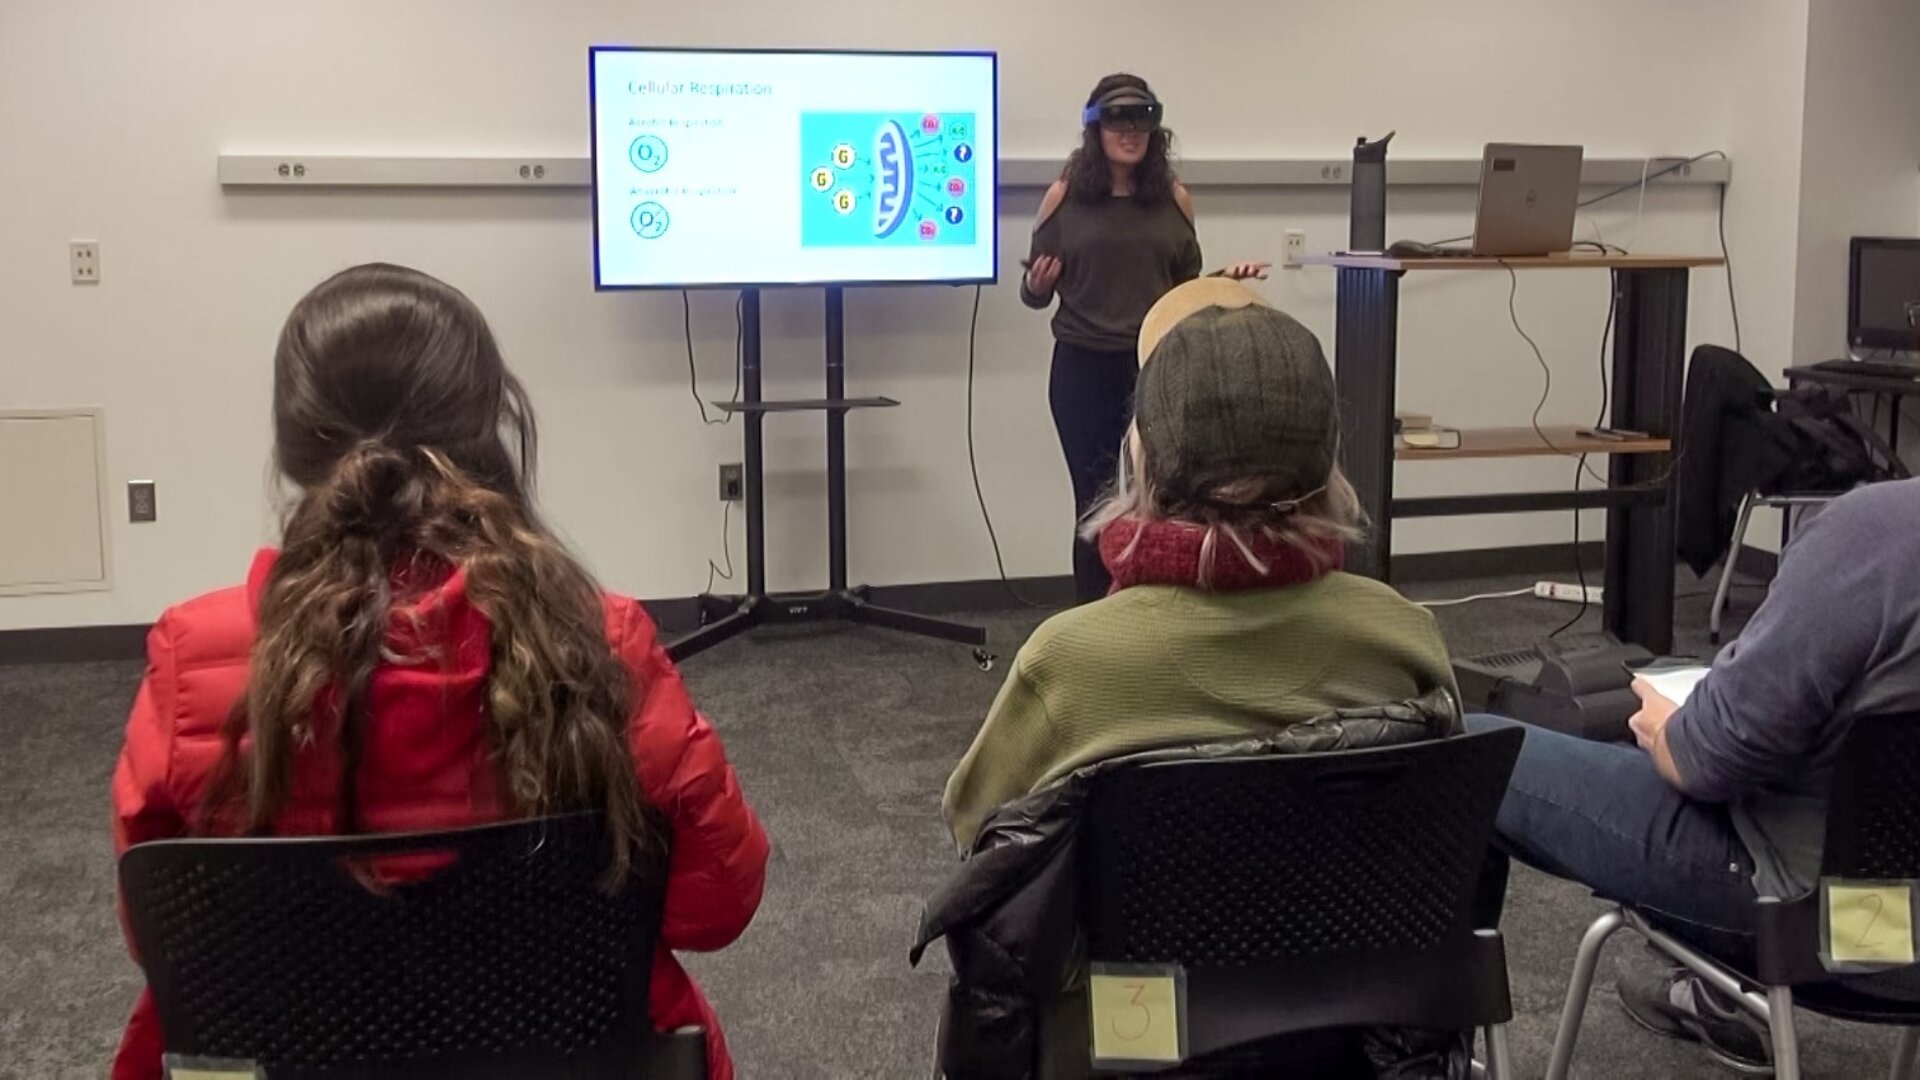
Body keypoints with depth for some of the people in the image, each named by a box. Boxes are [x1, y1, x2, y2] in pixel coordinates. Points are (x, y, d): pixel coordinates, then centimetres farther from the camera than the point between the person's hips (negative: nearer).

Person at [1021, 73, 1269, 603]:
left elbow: (1186, 288, 13)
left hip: (1158, 369, 1)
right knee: (1095, 504, 6)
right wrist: (1036, 285, -18)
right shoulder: (1064, 196, -1)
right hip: (1084, 371, -1)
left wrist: (1225, 280, -5)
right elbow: (1034, 293, 4)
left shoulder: (1174, 199, 4)